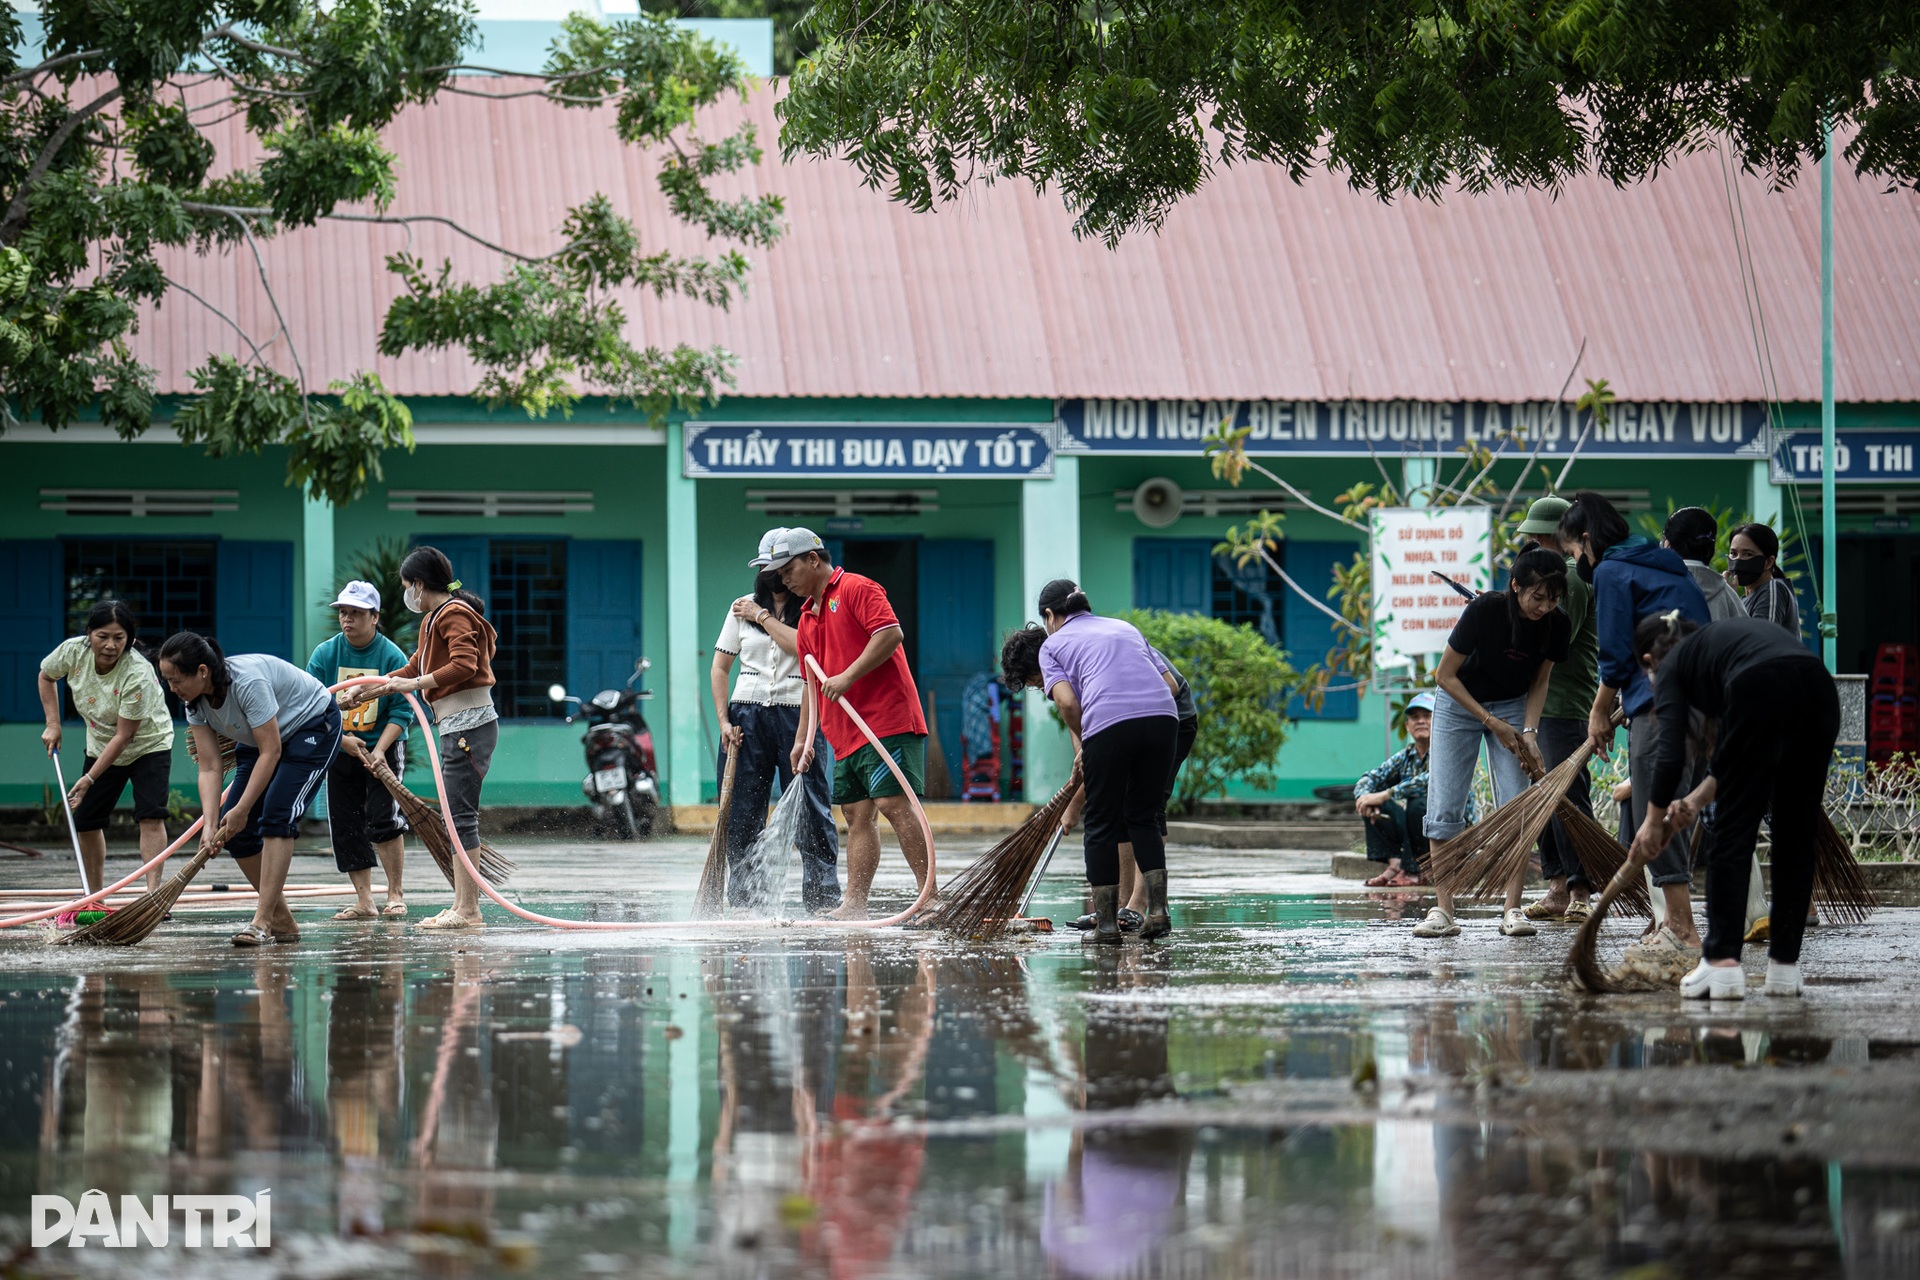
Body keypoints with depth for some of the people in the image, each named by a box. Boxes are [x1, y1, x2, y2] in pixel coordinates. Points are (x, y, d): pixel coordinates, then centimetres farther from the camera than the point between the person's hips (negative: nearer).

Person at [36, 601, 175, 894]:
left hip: (148, 745, -5)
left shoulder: (138, 674, -35)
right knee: (85, 820, 4)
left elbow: (123, 736, -31)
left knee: (150, 815, -22)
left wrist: (89, 779, -31)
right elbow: (46, 675, 5)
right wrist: (52, 724, -2)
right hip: (101, 746, 5)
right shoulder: (74, 651, -20)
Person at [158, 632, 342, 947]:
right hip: (260, 741, 8)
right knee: (233, 830, -3)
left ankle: (262, 921, -24)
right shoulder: (196, 701, -12)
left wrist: (241, 810, -30)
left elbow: (271, 752, -32)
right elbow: (209, 768, -12)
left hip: (313, 727, -8)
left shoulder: (248, 682, -36)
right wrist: (210, 824, -25)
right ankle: (282, 922, 7)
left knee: (276, 817, -24)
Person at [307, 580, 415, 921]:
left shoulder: (392, 656, -10)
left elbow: (402, 711, -11)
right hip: (339, 749, 4)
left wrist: (379, 751, -22)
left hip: (383, 748, -4)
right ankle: (364, 902, 8)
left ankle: (395, 894, -3)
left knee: (382, 818, -16)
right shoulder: (324, 654, -3)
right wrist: (343, 739, -16)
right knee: (346, 828, 1)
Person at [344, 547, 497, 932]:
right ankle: (463, 905, 13)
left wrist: (413, 684, -24)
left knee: (460, 814, -11)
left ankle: (468, 911, -13)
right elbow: (414, 670, 30)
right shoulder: (434, 620, 22)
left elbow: (464, 665, -25)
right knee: (458, 815, 11)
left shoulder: (455, 614, -11)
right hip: (455, 726, 11)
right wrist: (365, 692, 30)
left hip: (469, 723, -11)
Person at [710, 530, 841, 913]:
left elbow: (804, 646, -15)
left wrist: (762, 617, -6)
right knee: (741, 812, 0)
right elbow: (720, 667, 12)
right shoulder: (742, 608, 13)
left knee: (811, 809, -7)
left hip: (799, 714, -3)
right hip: (747, 715, 3)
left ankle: (823, 896, -4)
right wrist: (724, 721, 2)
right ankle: (743, 897, 6)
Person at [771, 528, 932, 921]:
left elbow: (891, 633, -19)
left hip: (887, 721, -9)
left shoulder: (856, 589, -5)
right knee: (858, 815, 5)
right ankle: (855, 905, 3)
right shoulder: (808, 617, 21)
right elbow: (813, 683, 26)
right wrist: (803, 738, 20)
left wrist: (848, 677, -20)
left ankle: (931, 896, -16)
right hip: (845, 734, 9)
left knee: (893, 803, -16)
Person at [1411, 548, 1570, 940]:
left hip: (1513, 706, 2)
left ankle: (1512, 909, -7)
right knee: (1444, 809, -9)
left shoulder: (1557, 625, -18)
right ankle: (1443, 911, -6)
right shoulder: (1485, 610, -28)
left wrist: (1528, 733, -16)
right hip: (1459, 702, -2)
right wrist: (1491, 723, -20)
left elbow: (1539, 682, -2)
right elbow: (1446, 675, -18)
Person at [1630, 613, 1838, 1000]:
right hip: (1819, 689, 6)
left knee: (1732, 833, 5)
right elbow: (1743, 757, 36)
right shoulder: (1727, 637, 38)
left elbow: (1671, 754, 9)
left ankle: (1722, 962, -2)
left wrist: (1653, 821, 21)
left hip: (1762, 693, -6)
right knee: (1797, 837, 16)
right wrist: (1698, 798, 33)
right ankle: (1785, 966, 17)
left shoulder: (1673, 665, 20)